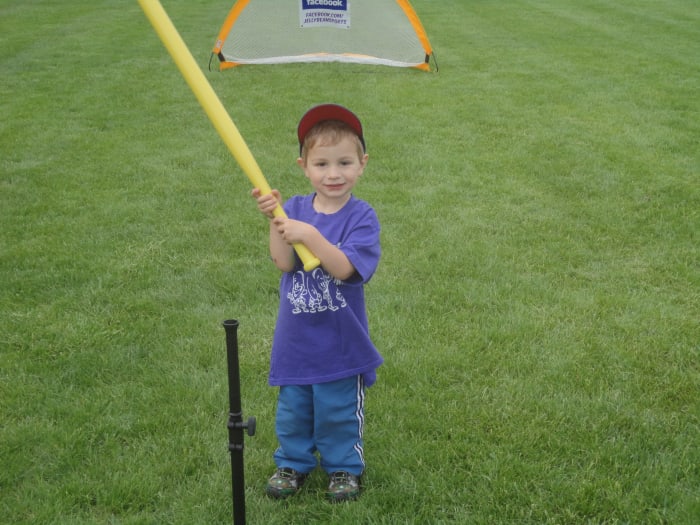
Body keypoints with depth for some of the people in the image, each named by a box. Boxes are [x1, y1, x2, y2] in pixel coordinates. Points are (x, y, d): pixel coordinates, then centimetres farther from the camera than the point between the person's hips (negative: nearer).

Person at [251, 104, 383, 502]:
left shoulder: (361, 217, -14)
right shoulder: (295, 209, -4)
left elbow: (344, 268, -26)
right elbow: (284, 263, -16)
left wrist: (310, 235, -37)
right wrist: (275, 219, -29)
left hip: (340, 343, -3)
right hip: (295, 339, 3)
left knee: (339, 411, 14)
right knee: (293, 409, 19)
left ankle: (345, 467, 36)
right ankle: (294, 462, 40)